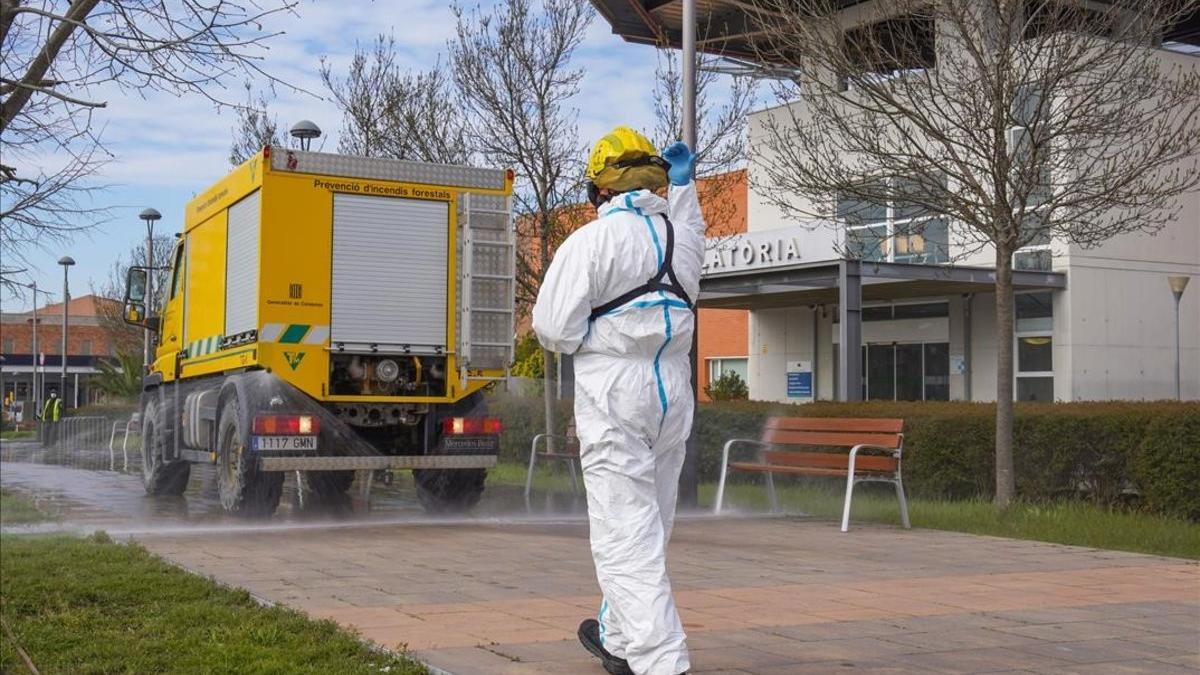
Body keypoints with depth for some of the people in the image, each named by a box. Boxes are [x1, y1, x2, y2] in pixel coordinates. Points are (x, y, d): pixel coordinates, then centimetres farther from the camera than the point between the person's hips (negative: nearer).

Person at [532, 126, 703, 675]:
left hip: (614, 397, -7)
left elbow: (554, 330, -14)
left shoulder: (593, 239, -11)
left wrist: (582, 336, 6)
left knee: (626, 536, -6)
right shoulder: (683, 235, 7)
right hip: (672, 397, 7)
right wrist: (682, 181, 45)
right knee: (646, 527, 17)